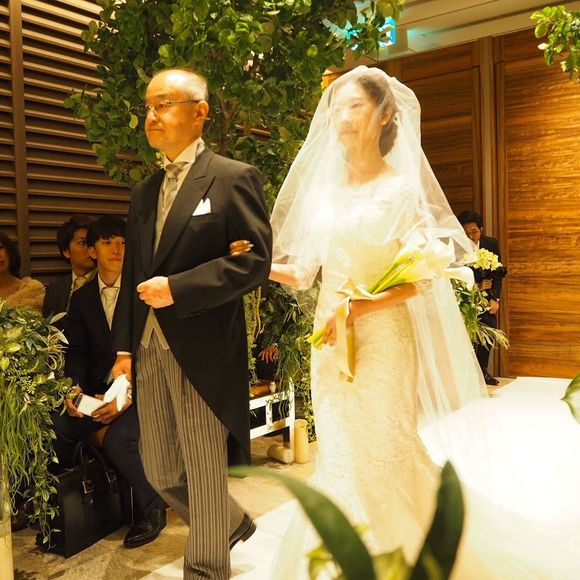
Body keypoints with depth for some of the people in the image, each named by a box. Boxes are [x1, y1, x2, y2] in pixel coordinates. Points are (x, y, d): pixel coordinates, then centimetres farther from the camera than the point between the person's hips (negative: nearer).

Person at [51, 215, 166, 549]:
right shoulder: (81, 299, 11)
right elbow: (77, 352, 10)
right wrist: (75, 388, -12)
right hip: (98, 389, 5)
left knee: (118, 440, -30)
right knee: (55, 430, -19)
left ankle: (152, 509, -2)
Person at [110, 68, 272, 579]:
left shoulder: (234, 178, -5)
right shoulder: (145, 191, 15)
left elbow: (255, 262, -13)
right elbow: (132, 273, 16)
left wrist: (175, 288, -18)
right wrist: (124, 344, 11)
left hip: (203, 351, -7)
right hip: (148, 351, 7)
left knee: (205, 476, 7)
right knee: (159, 470, 16)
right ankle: (234, 524, 41)